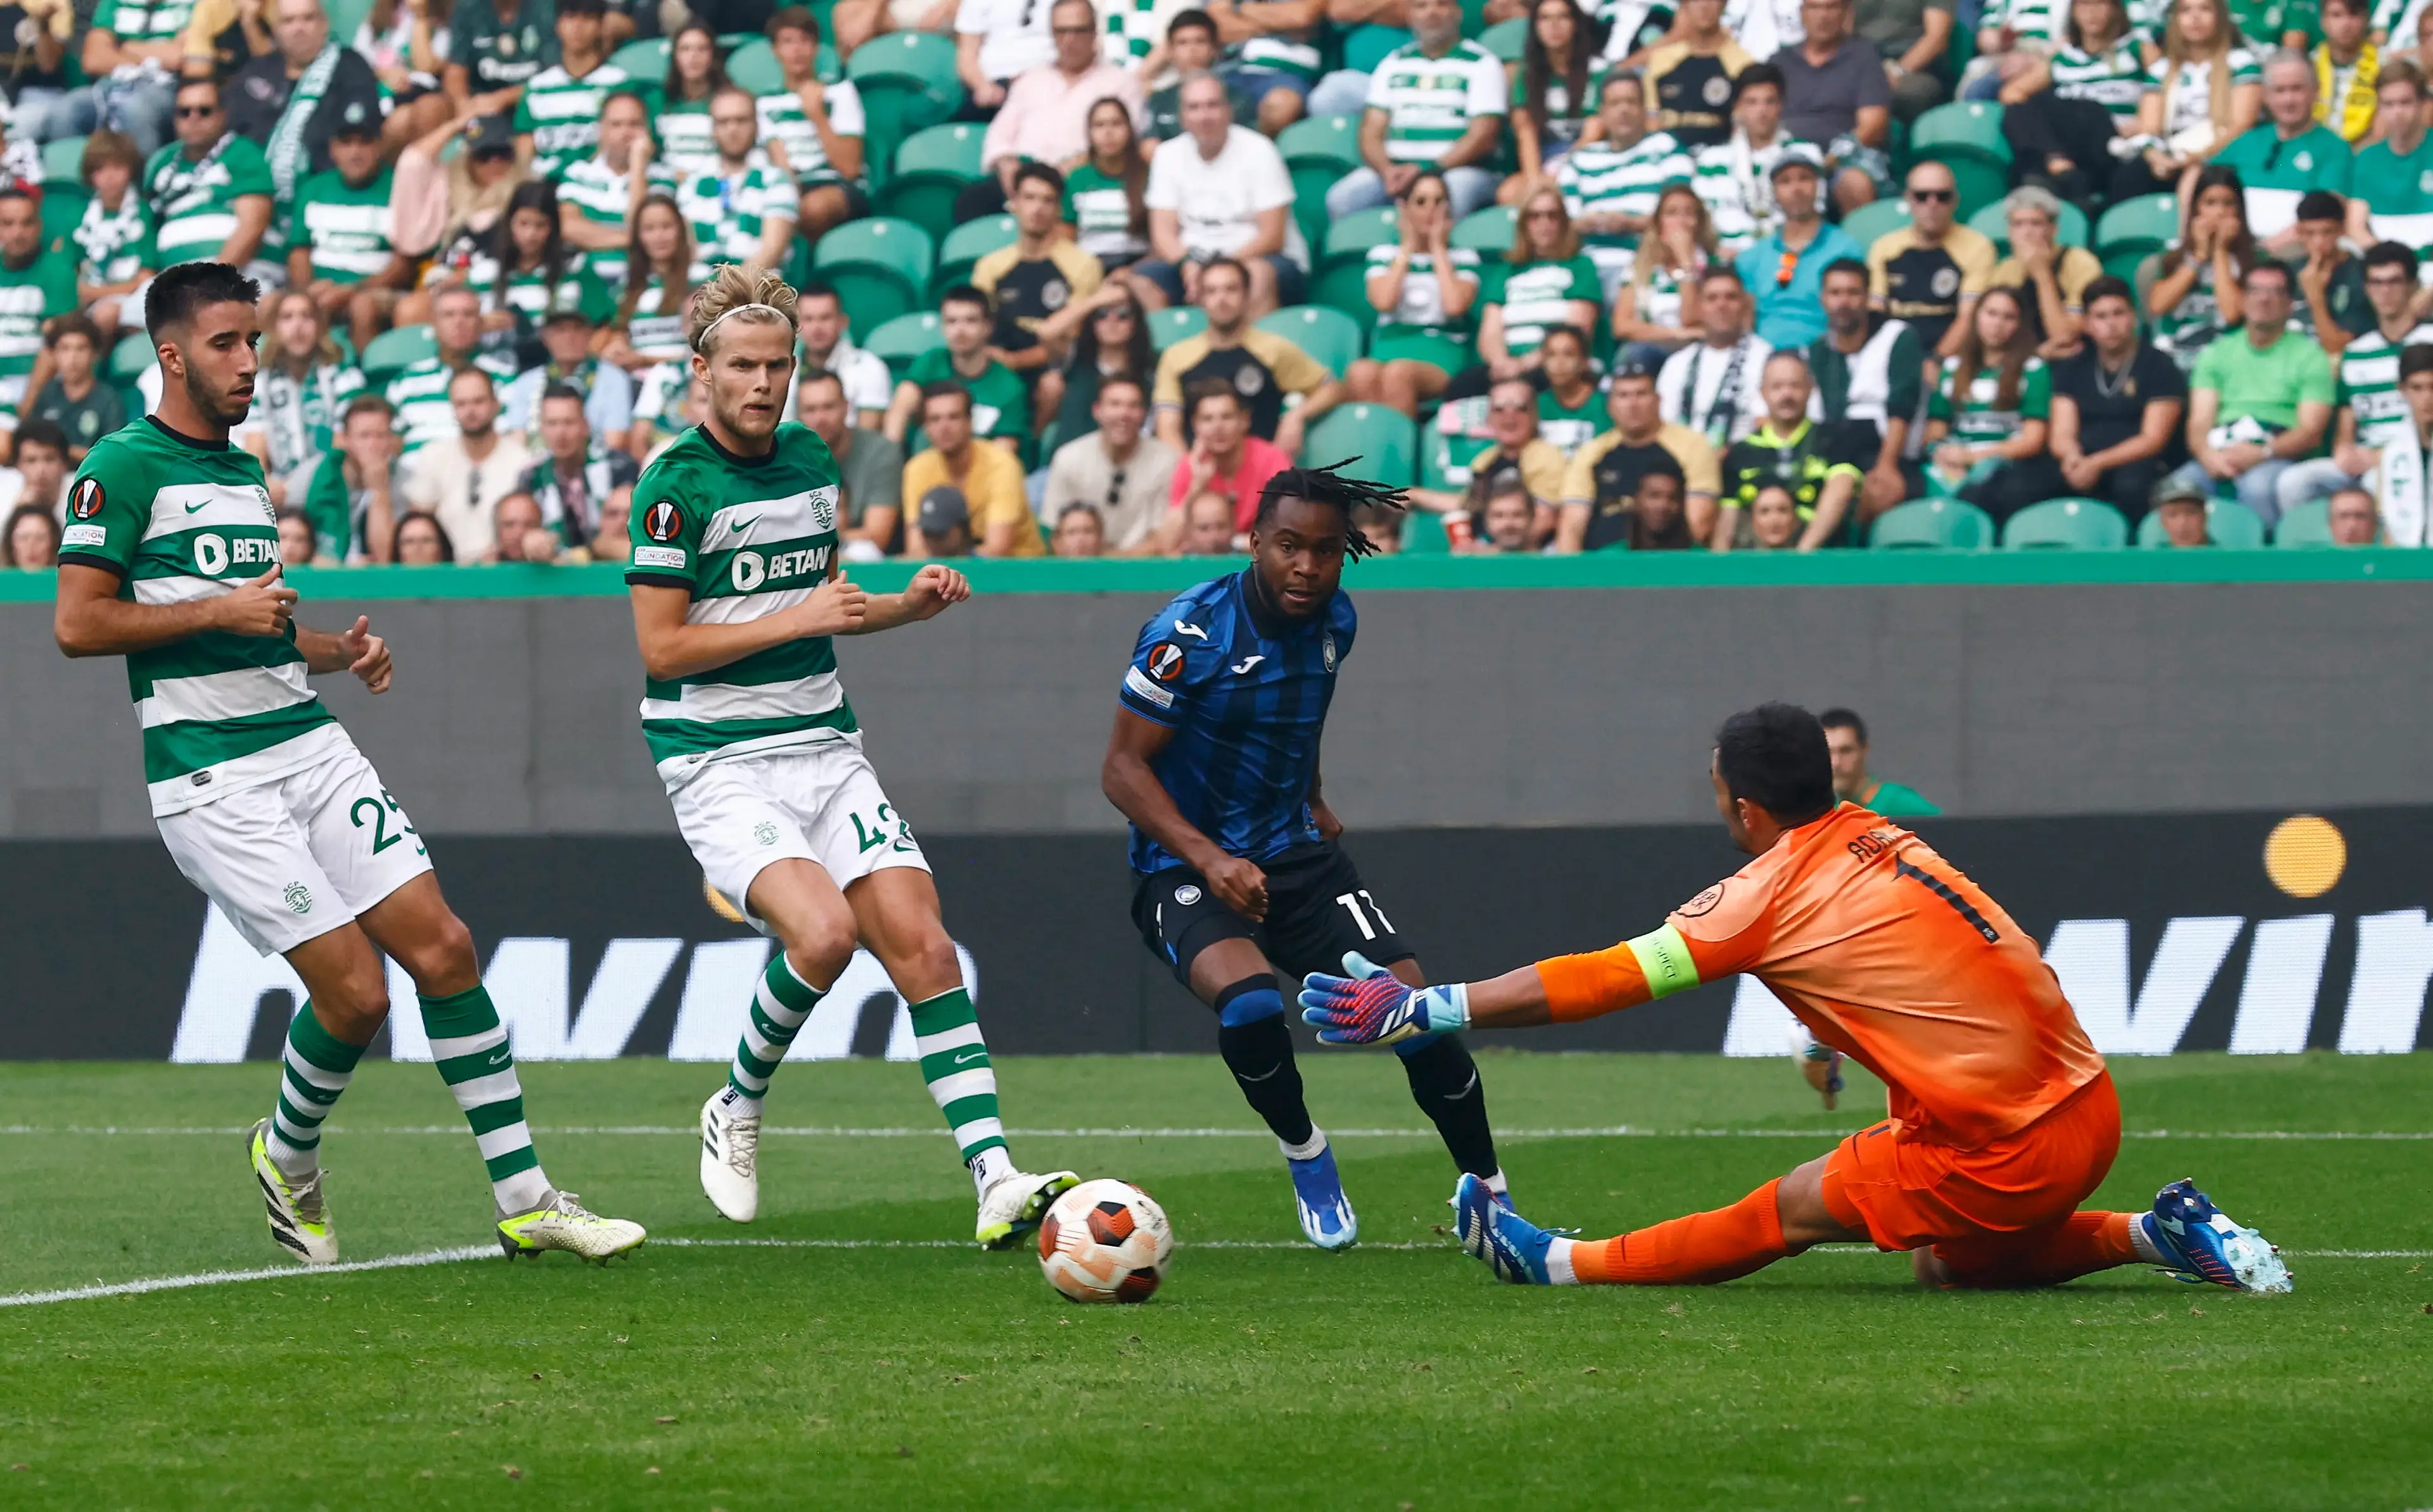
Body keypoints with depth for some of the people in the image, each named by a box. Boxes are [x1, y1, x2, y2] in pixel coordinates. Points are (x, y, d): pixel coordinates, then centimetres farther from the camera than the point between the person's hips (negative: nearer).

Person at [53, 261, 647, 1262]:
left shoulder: (243, 473, 19)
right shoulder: (123, 467, -6)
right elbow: (77, 624, -13)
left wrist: (341, 650, 10)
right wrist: (220, 612, -14)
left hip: (311, 745, 8)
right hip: (213, 779, -8)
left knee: (443, 949, -4)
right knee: (355, 991, -12)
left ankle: (524, 1200, 0)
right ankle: (287, 1159, 18)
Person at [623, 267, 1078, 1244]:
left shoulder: (810, 460, 12)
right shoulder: (676, 485, -9)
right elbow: (661, 649, -13)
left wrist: (911, 605, 8)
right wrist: (794, 620, -16)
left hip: (825, 749, 6)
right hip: (722, 766, -6)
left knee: (922, 946, -9)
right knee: (823, 929, -27)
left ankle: (995, 1181, -14)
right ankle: (736, 1114, -1)